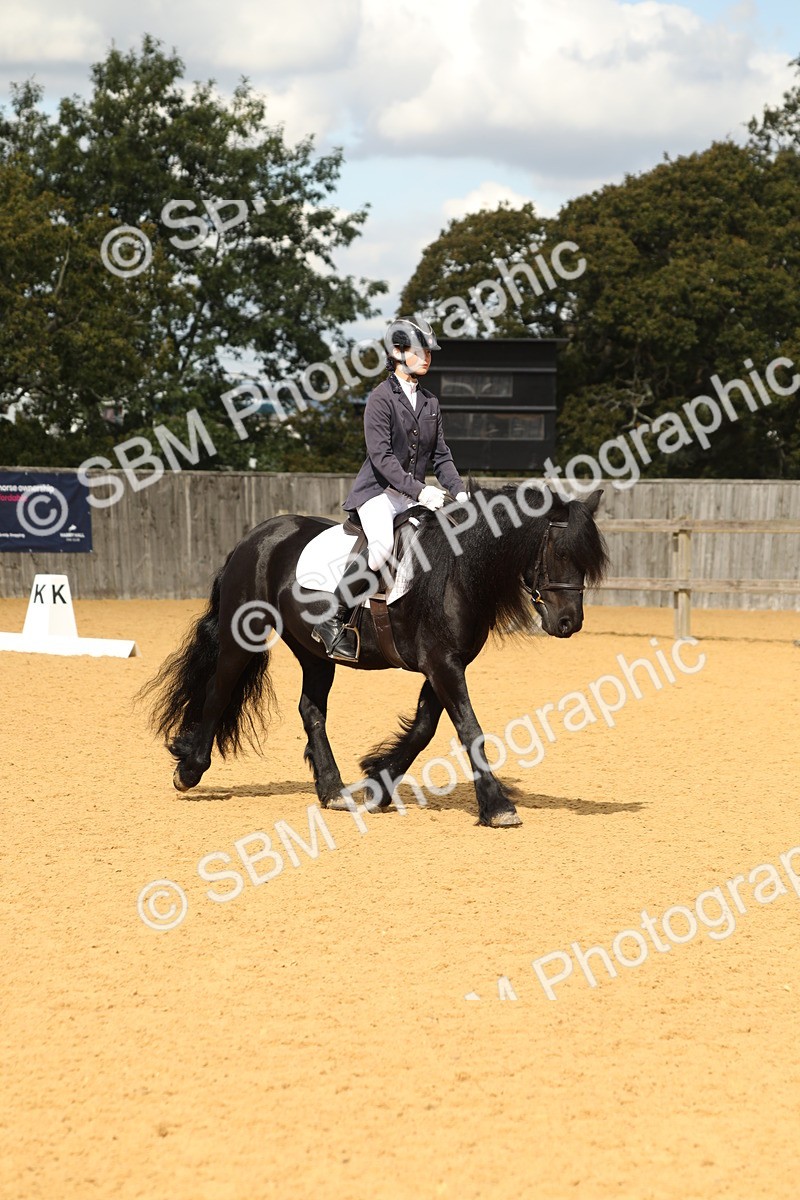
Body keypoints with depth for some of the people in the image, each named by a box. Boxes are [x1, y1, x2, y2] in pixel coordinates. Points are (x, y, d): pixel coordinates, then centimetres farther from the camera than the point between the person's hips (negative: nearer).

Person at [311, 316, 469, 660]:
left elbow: (441, 455, 16)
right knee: (382, 546, -33)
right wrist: (419, 490, -26)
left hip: (414, 496, 7)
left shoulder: (430, 402, 15)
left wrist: (459, 492, -1)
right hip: (378, 491, -7)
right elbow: (381, 456, -16)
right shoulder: (382, 397, -7)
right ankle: (332, 619, -24)